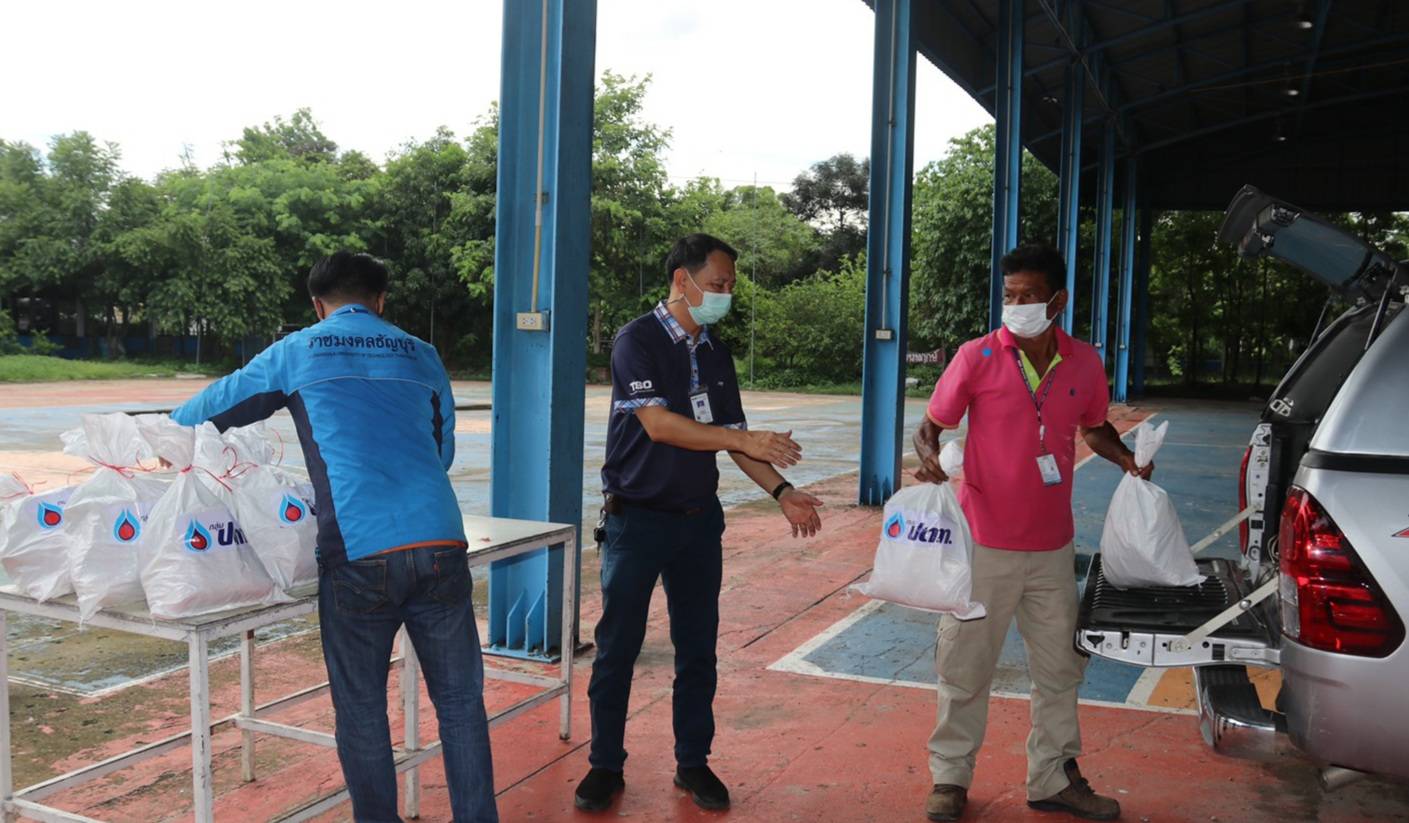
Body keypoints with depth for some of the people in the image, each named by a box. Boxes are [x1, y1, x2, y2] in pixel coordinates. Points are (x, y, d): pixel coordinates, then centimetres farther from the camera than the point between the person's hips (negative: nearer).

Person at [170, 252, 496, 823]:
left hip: (357, 555, -2)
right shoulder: (421, 356, 17)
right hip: (439, 544, 2)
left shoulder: (297, 353, 13)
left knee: (362, 710, 13)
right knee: (459, 700, 12)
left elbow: (208, 410, 25)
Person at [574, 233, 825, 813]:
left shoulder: (716, 353, 9)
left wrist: (782, 491, -2)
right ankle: (606, 765, 19)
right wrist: (746, 440, -22)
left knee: (698, 646, 10)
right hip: (637, 517, -5)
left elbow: (733, 435, 10)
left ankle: (693, 762, 24)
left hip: (699, 519, 5)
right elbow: (658, 423, -21)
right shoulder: (637, 340, -10)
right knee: (617, 646, 4)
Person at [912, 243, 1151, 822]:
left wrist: (1125, 459, -1)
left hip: (1053, 546, 4)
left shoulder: (1084, 363, 1)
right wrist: (929, 457, -24)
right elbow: (930, 425, -3)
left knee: (1058, 666, 15)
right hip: (985, 543, -4)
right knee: (965, 665, 6)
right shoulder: (977, 357, -10)